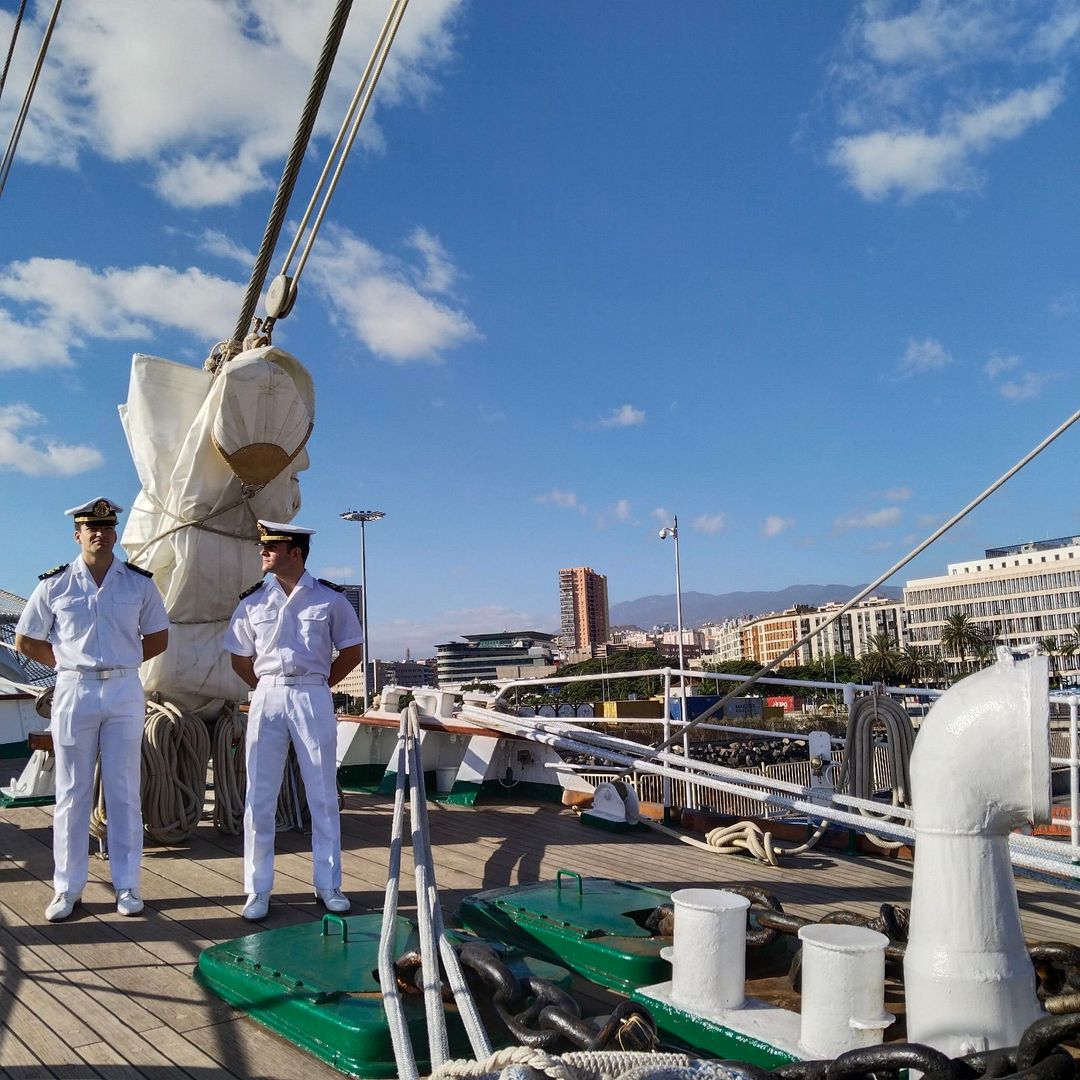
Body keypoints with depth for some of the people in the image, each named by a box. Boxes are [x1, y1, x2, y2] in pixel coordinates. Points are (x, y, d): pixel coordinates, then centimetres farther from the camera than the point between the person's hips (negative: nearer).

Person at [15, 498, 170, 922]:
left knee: (124, 792, 4)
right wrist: (68, 663, 3)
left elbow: (158, 637, 12)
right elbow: (25, 640, 9)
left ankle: (127, 886, 13)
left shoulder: (139, 583, 3)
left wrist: (120, 662, 4)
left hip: (125, 691, 0)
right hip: (74, 691, 0)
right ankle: (67, 888, 15)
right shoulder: (55, 584, 1)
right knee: (71, 794, 5)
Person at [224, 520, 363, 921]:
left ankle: (328, 885, 17)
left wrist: (317, 686, 4)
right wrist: (268, 690, 6)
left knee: (323, 795, 5)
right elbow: (240, 659, 13)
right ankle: (258, 891, 13)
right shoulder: (252, 601, 5)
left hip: (314, 699, -1)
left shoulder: (329, 599, 0)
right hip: (267, 697, 2)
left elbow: (351, 652, 7)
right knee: (259, 797, 3)